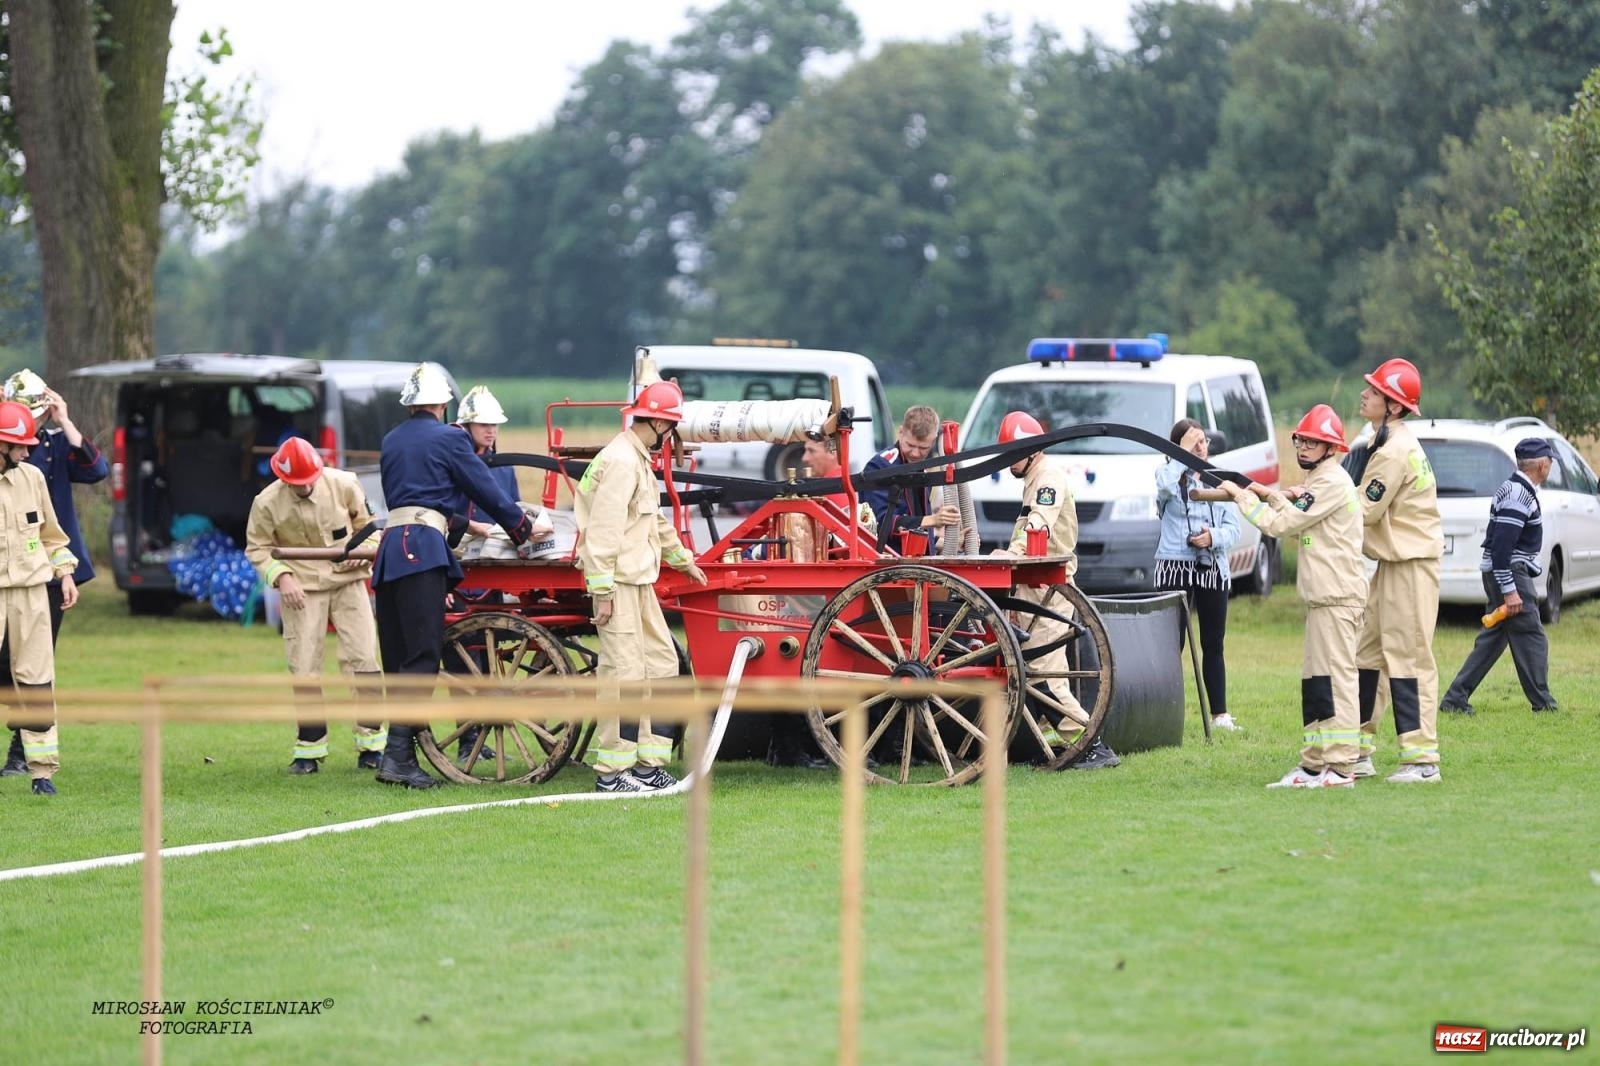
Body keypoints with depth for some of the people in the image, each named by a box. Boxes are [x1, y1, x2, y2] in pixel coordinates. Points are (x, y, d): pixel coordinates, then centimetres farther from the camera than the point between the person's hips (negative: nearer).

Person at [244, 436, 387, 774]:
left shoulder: (343, 485, -8)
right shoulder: (267, 504, -12)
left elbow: (366, 521, 10)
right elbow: (258, 547, -1)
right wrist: (281, 577, -14)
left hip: (347, 580, 1)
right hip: (302, 587, -1)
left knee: (364, 658, -5)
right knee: (304, 669, -2)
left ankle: (371, 743, 3)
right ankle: (310, 749, 10)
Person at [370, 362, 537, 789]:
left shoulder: (392, 441, 22)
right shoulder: (448, 439, 2)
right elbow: (488, 492, 5)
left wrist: (462, 524, 43)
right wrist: (522, 530, 21)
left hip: (390, 547, 7)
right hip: (423, 550, -7)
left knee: (398, 657, 7)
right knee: (422, 654, -11)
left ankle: (399, 755, 4)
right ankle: (397, 754, -21)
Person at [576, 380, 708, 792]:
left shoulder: (638, 461, 19)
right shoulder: (620, 462, -15)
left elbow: (655, 520, 34)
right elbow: (603, 530, -21)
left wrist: (682, 559, 44)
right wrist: (602, 592, -23)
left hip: (640, 580, 11)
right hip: (618, 582, -11)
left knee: (662, 663, 12)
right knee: (625, 671, -10)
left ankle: (648, 764, 15)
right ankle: (611, 771, -6)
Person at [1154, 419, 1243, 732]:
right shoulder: (1168, 475, 2)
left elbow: (1234, 527, 6)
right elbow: (1165, 486, -25)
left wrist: (1213, 538, -14)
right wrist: (1184, 453, -16)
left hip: (1214, 568, 4)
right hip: (1175, 567, -4)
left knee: (1213, 645, 9)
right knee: (1173, 643, -6)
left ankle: (1220, 714, 13)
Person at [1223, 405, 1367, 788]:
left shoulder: (1332, 482, -12)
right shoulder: (1319, 480, 21)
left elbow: (1280, 525, -14)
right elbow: (1296, 522, 23)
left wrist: (1242, 497, -3)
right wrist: (1272, 496, 11)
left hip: (1337, 595, -11)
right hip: (1322, 597, 11)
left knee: (1335, 678, -13)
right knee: (1314, 682, 12)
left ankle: (1340, 768, -16)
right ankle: (1315, 766, 17)